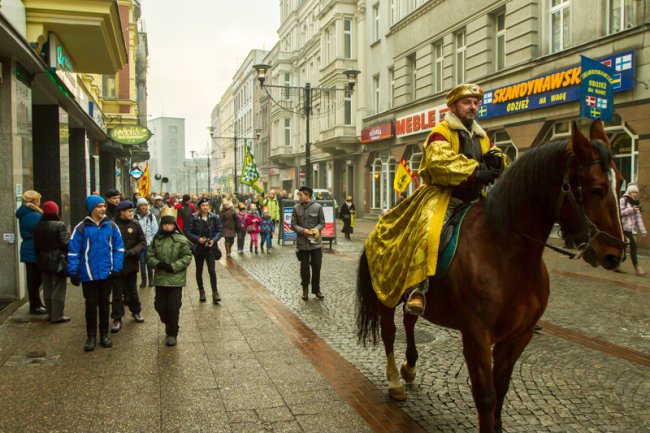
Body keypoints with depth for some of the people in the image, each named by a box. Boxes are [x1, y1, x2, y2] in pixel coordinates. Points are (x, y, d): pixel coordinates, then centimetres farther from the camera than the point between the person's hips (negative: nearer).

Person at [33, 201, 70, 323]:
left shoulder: (38, 226, 6)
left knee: (47, 289, 13)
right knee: (58, 289, 0)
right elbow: (65, 243, -16)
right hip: (57, 260, -6)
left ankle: (50, 313, 21)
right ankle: (57, 316, 2)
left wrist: (39, 259, 18)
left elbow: (36, 245, 10)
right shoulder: (59, 225, -14)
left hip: (43, 261, 6)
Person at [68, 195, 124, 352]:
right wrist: (73, 273, -9)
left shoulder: (111, 226, -1)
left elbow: (118, 248, 2)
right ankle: (91, 336, 18)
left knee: (104, 304, 12)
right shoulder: (81, 227, -8)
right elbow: (73, 251, -7)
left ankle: (104, 335, 24)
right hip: (88, 274, -2)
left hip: (106, 274, 2)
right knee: (91, 305, 7)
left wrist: (116, 268, -6)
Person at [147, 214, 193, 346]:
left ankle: (172, 334, 12)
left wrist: (173, 266, -18)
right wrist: (158, 264, -13)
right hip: (160, 278, 4)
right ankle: (168, 325, 36)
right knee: (159, 305, 10)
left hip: (176, 279, -4)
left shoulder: (182, 240, -5)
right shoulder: (156, 239, 6)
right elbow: (150, 256, 7)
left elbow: (187, 257, -8)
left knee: (173, 308, 0)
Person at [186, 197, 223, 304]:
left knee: (212, 270, -11)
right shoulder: (194, 218, -6)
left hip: (210, 247, -1)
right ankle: (201, 292, 28)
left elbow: (219, 231, 1)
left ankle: (215, 293, -4)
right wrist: (198, 239, -19)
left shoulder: (214, 217, -3)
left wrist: (214, 240, -15)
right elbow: (188, 232, -6)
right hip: (198, 247, 1)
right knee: (199, 271, 13)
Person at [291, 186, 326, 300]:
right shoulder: (296, 208, -2)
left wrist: (317, 229, -19)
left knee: (317, 266, 6)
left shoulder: (317, 207, -4)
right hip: (302, 242, 0)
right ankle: (305, 289, 23)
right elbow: (293, 224, -2)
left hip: (316, 242, 0)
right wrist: (303, 230, -18)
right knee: (304, 267, 9)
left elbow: (322, 222, 1)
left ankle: (316, 289, 22)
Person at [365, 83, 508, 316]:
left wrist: (496, 160, -8)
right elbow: (439, 162, -19)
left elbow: (498, 162, 17)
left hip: (473, 199, 8)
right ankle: (418, 289, -36)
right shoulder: (441, 131, -1)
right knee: (428, 232, -33)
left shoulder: (482, 137, 22)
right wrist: (475, 170, -26)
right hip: (443, 194, -8)